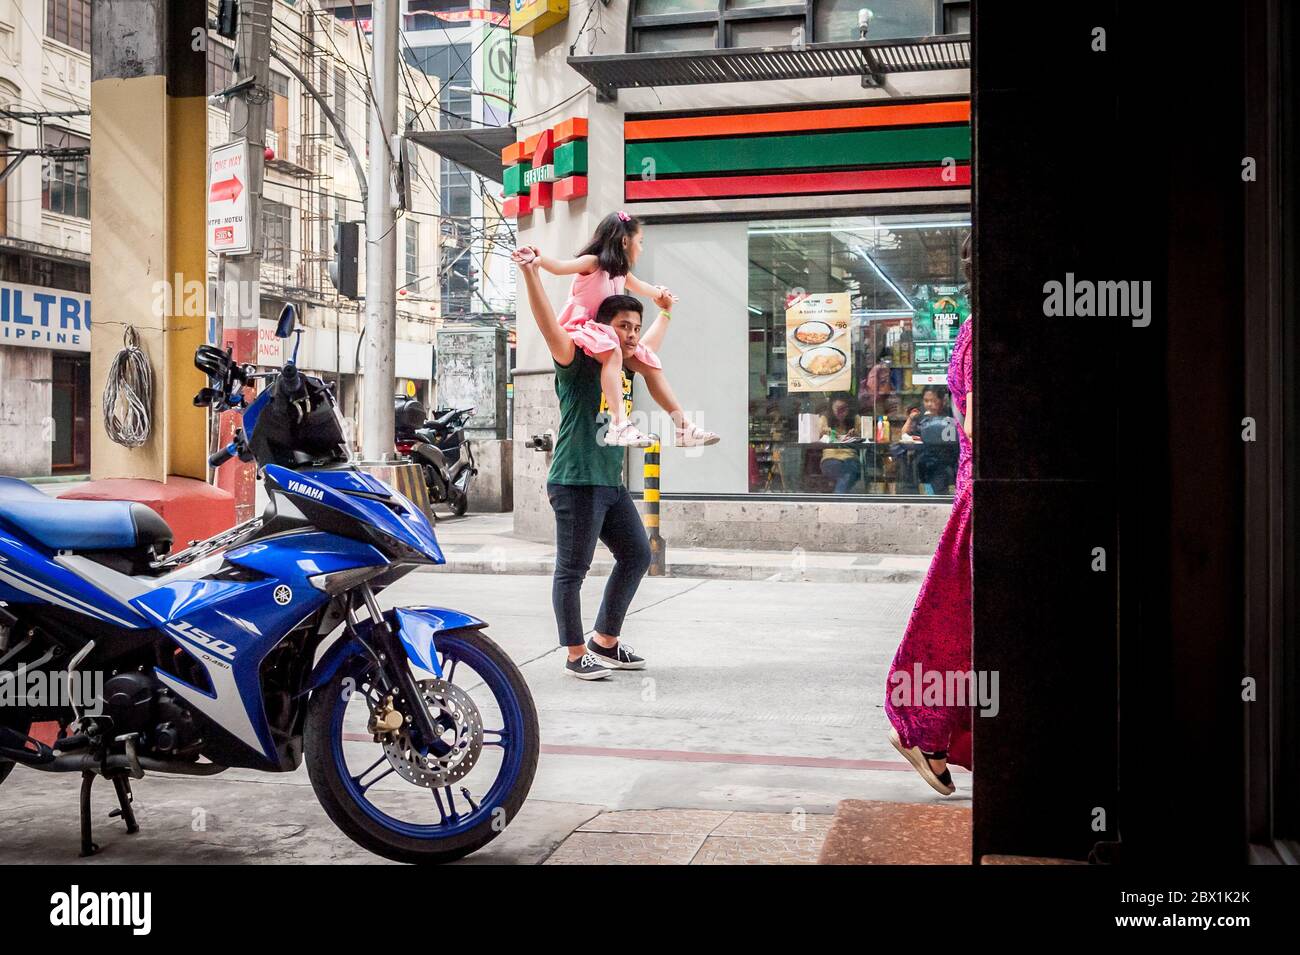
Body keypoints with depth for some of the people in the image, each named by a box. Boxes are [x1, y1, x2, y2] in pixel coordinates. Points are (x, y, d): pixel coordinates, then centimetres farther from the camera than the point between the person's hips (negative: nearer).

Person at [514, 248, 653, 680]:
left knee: (636, 556, 15)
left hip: (612, 484, 9)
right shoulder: (578, 364, -8)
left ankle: (605, 641, 26)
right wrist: (531, 274, -34)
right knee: (572, 570, -1)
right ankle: (576, 654, 8)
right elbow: (550, 326, -24)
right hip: (576, 482, -9)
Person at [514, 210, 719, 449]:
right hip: (582, 329, -9)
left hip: (608, 333, 9)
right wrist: (538, 259, -45)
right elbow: (560, 267, -30)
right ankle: (619, 424, -50)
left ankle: (683, 426, 2)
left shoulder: (621, 271, 15)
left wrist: (659, 293, 31)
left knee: (650, 363, 0)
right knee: (613, 353, -37)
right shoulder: (592, 263, -11)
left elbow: (638, 287, 40)